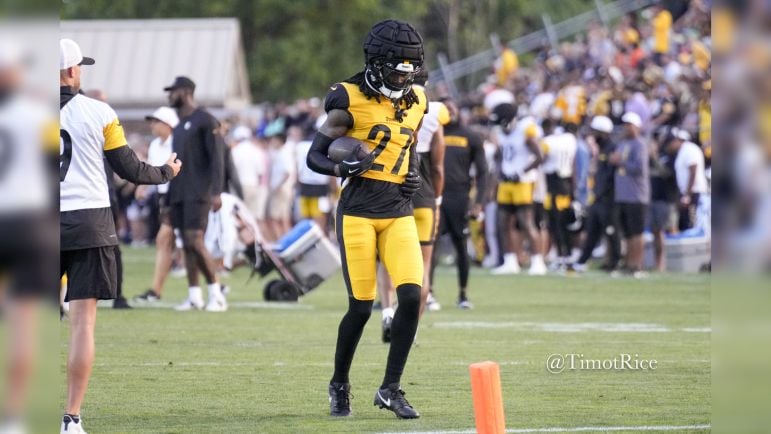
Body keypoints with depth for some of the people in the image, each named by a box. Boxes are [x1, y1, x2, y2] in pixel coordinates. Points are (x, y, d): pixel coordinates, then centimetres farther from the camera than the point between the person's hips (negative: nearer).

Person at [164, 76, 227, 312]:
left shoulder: (205, 121, -7)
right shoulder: (179, 125, 19)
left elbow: (217, 157, -12)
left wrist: (216, 192, -19)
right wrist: (170, 195, 18)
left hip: (197, 193, -8)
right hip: (179, 193, 8)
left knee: (195, 241, -15)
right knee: (186, 243, 6)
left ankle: (217, 294, -9)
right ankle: (194, 296, 8)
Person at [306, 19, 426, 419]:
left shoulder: (414, 104, 10)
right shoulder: (351, 102, -8)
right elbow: (314, 156, -5)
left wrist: (413, 176, 7)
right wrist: (344, 168, -25)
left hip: (398, 214, 5)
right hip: (359, 213, -5)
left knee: (411, 296, -12)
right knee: (361, 306, -3)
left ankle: (390, 389, 0)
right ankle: (339, 385, 20)